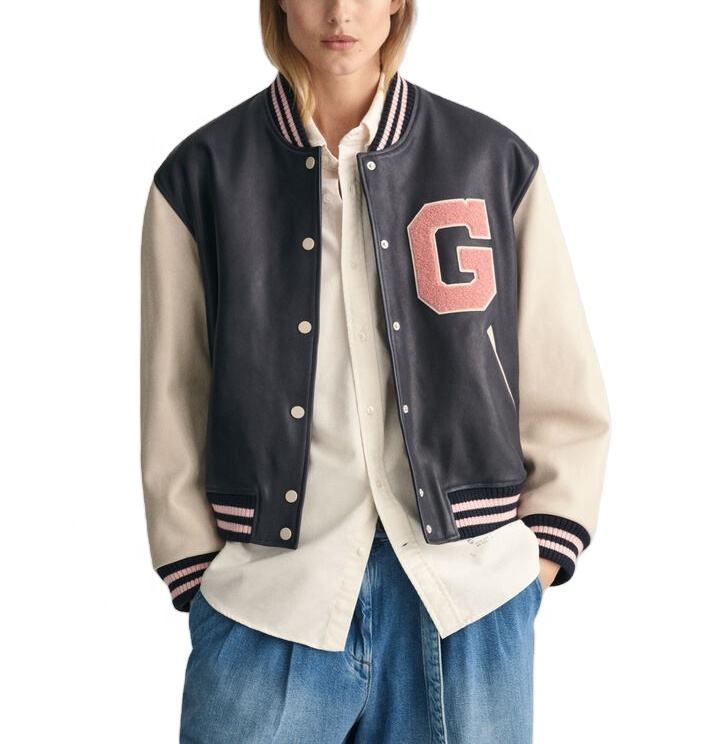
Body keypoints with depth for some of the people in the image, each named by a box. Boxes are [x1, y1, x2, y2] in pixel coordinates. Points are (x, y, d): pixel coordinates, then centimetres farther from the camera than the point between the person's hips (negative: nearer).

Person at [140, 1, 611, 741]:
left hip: (469, 601, 1)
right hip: (268, 604, 0)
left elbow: (566, 399, 6)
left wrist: (542, 553, 0)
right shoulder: (203, 174, 1)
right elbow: (172, 404, 4)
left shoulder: (495, 162, 3)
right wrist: (199, 576, 1)